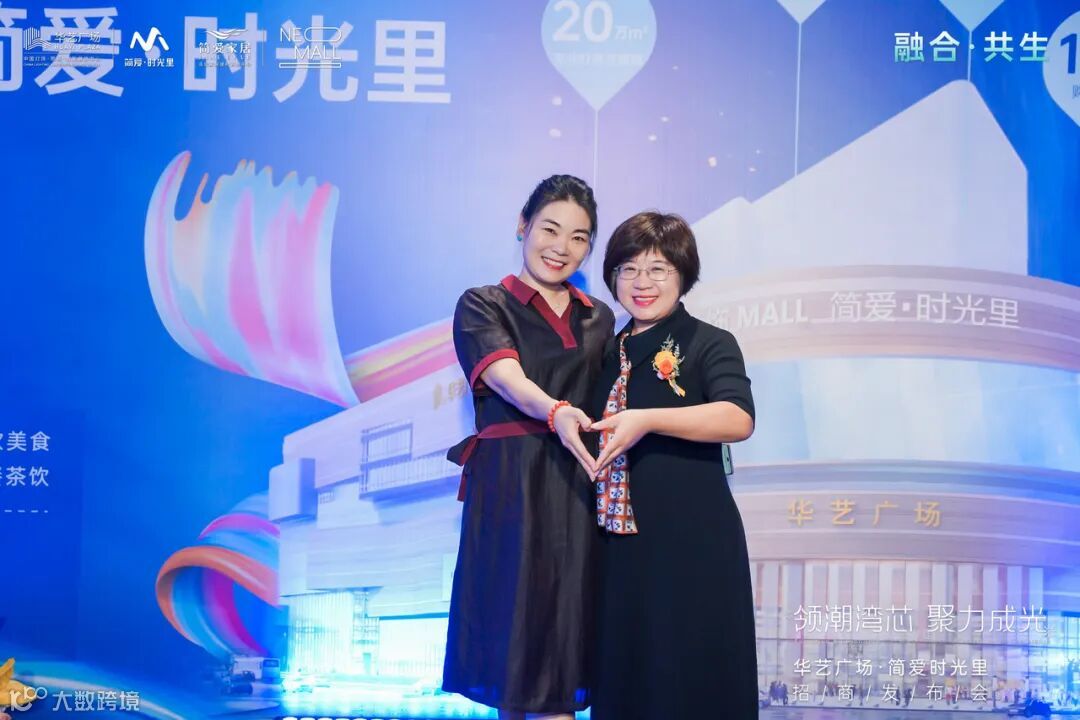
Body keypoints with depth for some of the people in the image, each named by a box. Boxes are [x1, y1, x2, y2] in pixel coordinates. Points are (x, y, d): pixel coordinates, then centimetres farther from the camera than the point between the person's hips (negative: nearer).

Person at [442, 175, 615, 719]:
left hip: (580, 489, 4)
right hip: (511, 488, -4)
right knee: (516, 632, -4)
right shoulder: (483, 306, 3)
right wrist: (555, 413, -34)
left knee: (565, 634, 3)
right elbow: (509, 379, -16)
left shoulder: (599, 319, 17)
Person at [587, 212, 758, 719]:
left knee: (690, 673, 1)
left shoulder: (709, 344, -4)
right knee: (624, 670, 11)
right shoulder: (609, 354, 15)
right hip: (619, 539, 6)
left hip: (691, 539, -5)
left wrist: (646, 420, -30)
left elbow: (738, 419, -22)